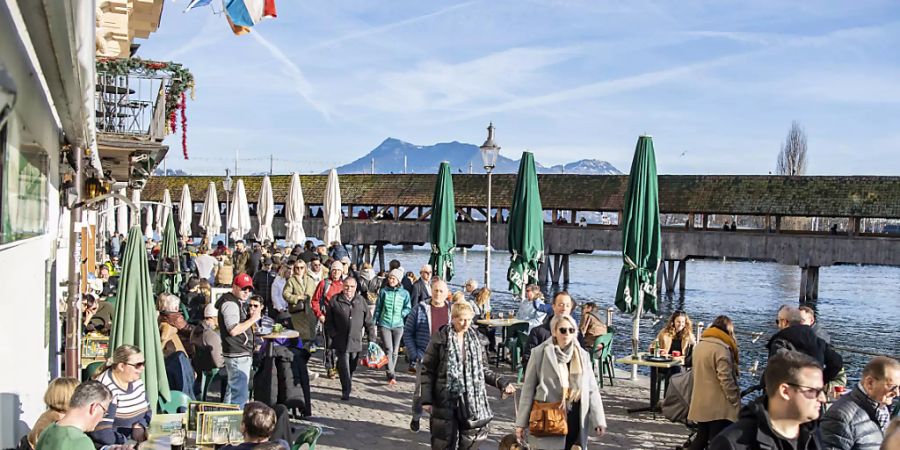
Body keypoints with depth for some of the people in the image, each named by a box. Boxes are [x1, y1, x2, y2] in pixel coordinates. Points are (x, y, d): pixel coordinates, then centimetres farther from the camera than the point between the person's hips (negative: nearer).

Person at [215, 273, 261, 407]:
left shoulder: (237, 302, 18)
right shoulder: (230, 303, -15)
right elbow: (234, 330, -24)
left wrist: (250, 316, 7)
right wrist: (253, 319, -18)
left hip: (241, 354, 11)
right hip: (238, 356, -11)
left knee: (232, 390, 20)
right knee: (240, 394, -12)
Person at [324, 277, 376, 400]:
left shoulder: (361, 301, 6)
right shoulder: (335, 300, 0)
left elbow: (369, 322, 8)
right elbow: (328, 321, 4)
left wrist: (372, 339, 4)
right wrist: (333, 334, -6)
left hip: (356, 341, 3)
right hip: (341, 341, -3)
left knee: (352, 367, 12)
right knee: (344, 366, -8)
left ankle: (347, 388, 32)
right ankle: (346, 391, -3)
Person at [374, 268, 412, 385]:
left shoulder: (404, 293, 2)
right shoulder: (383, 291, 3)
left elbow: (408, 308, 7)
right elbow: (378, 307, 9)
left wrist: (401, 314, -11)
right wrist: (375, 322, 7)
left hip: (398, 325, 1)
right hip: (384, 324, -1)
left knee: (395, 351, 7)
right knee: (389, 349, -13)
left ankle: (390, 374, 22)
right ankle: (391, 376, -15)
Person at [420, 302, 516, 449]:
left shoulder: (475, 339, 6)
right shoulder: (440, 338, -7)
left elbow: (484, 369, 12)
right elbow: (427, 371, -3)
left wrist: (501, 382, -2)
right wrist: (426, 399, -7)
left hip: (472, 401, 3)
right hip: (446, 401, -3)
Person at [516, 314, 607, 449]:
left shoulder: (582, 355, 9)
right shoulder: (540, 353, -2)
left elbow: (592, 390, 8)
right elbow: (528, 388, 0)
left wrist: (599, 420, -1)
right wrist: (521, 422, -1)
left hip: (575, 421, 3)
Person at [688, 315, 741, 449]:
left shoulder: (699, 345, 10)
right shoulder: (721, 348, -17)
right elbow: (726, 379, -20)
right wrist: (735, 401, -10)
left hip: (701, 403, 8)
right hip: (718, 405, -8)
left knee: (701, 437, 16)